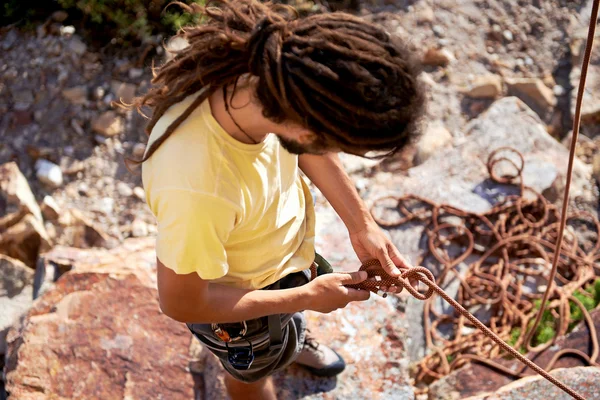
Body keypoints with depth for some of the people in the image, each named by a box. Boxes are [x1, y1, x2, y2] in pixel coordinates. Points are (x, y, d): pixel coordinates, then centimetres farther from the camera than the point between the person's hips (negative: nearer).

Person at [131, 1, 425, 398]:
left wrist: (361, 223, -10)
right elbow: (180, 302, -28)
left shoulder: (271, 69, -31)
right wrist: (306, 298, -20)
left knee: (291, 320, 39)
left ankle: (293, 340, 74)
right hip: (238, 301, -5)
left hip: (288, 244, 6)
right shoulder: (198, 189, -48)